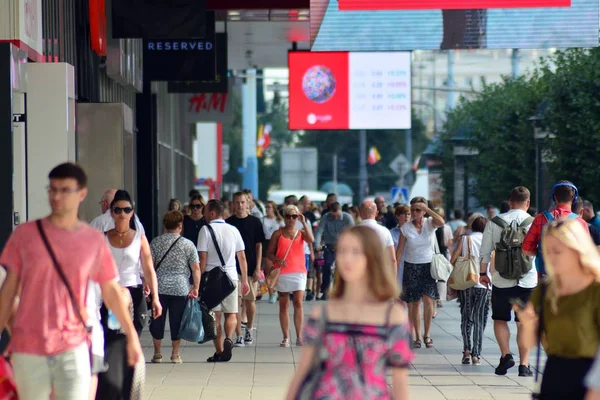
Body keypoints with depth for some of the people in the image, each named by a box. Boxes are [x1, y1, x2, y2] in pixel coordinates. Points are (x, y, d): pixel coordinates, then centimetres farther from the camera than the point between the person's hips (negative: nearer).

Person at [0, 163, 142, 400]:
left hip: (72, 348, 0)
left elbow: (111, 291, 10)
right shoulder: (25, 235, 1)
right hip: (28, 348, 0)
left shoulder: (94, 241, 2)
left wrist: (131, 335, 9)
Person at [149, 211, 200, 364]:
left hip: (159, 288, 1)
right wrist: (196, 287, 5)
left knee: (157, 320, 10)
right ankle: (175, 354, 10)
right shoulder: (188, 245, 0)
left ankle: (157, 353, 14)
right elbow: (196, 268, -3)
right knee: (177, 321, 6)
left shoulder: (155, 242, 2)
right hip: (181, 289, -1)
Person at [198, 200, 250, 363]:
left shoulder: (206, 230, -5)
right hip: (231, 276, 2)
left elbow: (203, 259, -8)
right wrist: (244, 280, 17)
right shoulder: (233, 230, 7)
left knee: (215, 316, 5)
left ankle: (219, 351, 5)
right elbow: (242, 257, 10)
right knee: (231, 314, 7)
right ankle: (228, 339, -20)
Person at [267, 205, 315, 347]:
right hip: (282, 273, 0)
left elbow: (311, 240, -13)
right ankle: (286, 338, 8)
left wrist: (304, 223, -11)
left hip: (299, 272, 0)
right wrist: (277, 260, -16)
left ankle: (299, 337, -7)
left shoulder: (301, 233, 9)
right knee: (284, 305, 4)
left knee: (298, 303, -10)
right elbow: (269, 253, 4)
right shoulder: (278, 234, 6)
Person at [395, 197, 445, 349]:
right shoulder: (406, 228, -3)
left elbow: (441, 222, -28)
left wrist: (426, 208, -23)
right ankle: (417, 337, 10)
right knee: (414, 303, 2)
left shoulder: (429, 223, -4)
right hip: (411, 266, 1)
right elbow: (399, 250, 1)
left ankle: (427, 335, 0)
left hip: (428, 266, -1)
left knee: (428, 300, -11)